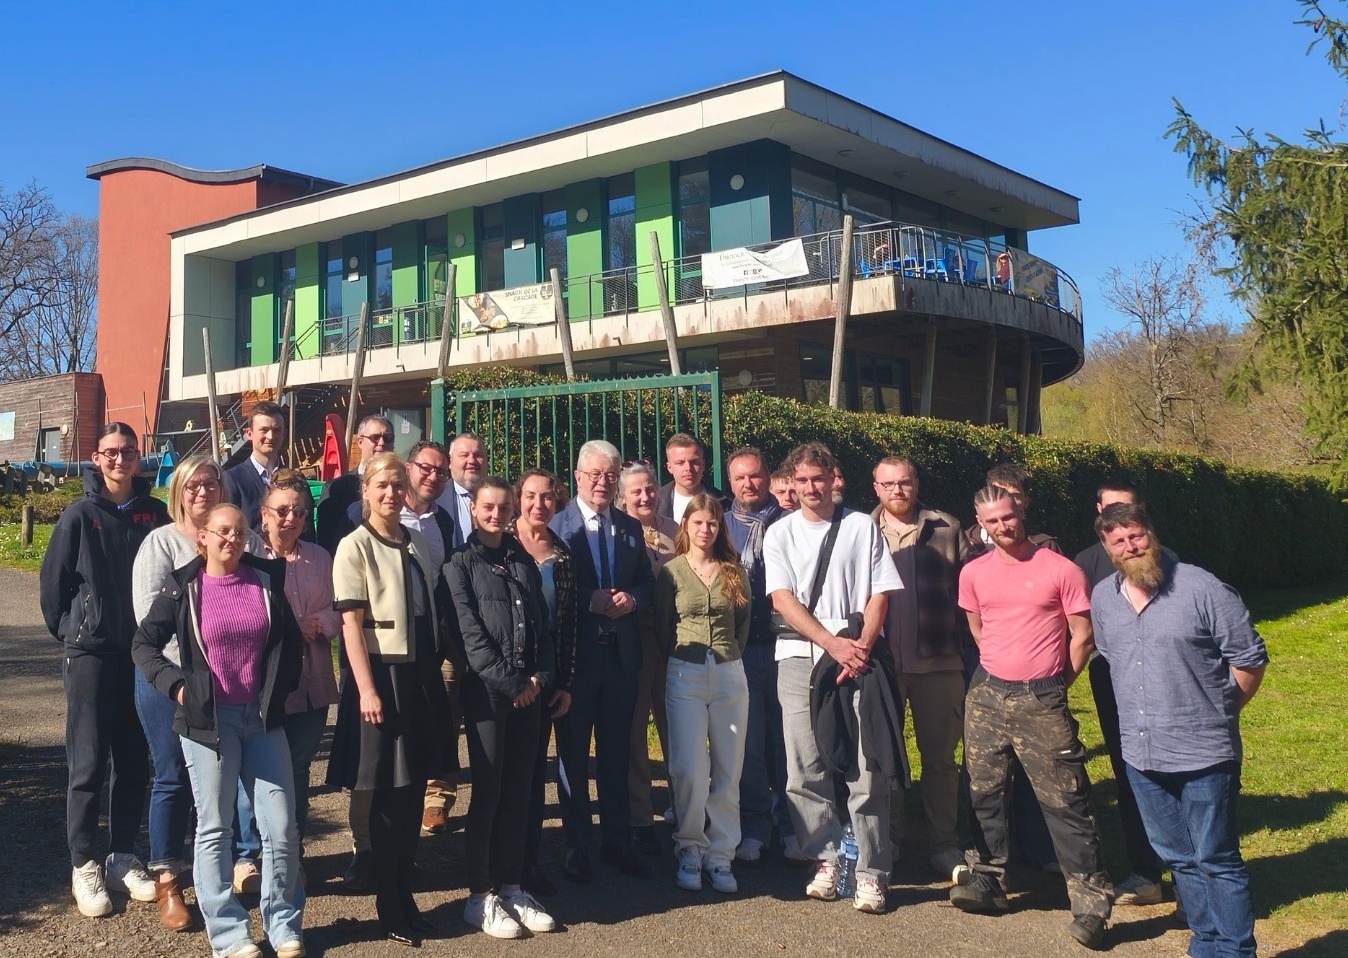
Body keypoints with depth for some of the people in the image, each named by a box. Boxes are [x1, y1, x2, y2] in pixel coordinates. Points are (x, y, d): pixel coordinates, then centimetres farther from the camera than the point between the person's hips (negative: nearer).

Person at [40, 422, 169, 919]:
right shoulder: (79, 516, -4)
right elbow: (52, 584, 1)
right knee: (88, 762, 1)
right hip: (91, 653, -2)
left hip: (143, 653, 3)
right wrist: (70, 634, 5)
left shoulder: (155, 514, 2)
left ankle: (123, 857, 20)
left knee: (134, 761, 8)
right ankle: (84, 864, 11)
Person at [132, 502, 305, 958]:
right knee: (214, 829, 6)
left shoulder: (267, 579, 4)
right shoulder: (182, 587, -1)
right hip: (208, 720, -2)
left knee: (282, 827, 2)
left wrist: (281, 689, 8)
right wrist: (175, 684, -8)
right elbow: (144, 644, 3)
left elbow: (291, 640, 14)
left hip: (263, 717, 2)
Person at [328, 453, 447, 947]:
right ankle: (390, 906, 16)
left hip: (420, 674, 6)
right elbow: (351, 622, -12)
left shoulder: (417, 543, 10)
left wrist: (436, 674, 12)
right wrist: (367, 689, -18)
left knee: (414, 792, 11)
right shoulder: (354, 546, -7)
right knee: (388, 795, 2)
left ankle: (405, 893, 24)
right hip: (382, 673, -6)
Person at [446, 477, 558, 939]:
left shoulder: (524, 561, 15)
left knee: (519, 791, 8)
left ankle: (510, 885, 19)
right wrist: (509, 682, -12)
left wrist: (540, 677, -2)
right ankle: (480, 894, 9)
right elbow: (469, 632, -9)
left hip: (529, 689, 5)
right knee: (487, 791, -1)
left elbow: (543, 624, 12)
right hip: (486, 691, -5)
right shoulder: (461, 562, -1)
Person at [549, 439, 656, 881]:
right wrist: (592, 601, -20)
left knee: (616, 752, 13)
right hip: (574, 653, -4)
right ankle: (576, 846, 19)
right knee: (573, 753, 7)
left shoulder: (631, 527, 10)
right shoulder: (556, 524, -5)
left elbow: (646, 580, 11)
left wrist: (631, 598, -9)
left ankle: (617, 842, 25)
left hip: (621, 653, 4)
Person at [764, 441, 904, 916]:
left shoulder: (862, 527, 8)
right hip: (799, 658, 1)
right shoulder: (780, 533, 9)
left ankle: (871, 873, 6)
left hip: (858, 656, -1)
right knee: (805, 767, 1)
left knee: (867, 765, -2)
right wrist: (833, 644, -11)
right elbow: (783, 599, -1)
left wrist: (862, 647, -9)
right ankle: (825, 859, 16)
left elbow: (880, 594, 5)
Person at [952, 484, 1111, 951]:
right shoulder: (973, 573, 6)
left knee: (1065, 801, -3)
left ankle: (1090, 901, 3)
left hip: (1043, 701, -4)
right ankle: (989, 879, 23)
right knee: (985, 791, 10)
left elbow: (1082, 636, 0)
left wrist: (1055, 684, 5)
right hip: (986, 695, 4)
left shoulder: (1061, 570, -6)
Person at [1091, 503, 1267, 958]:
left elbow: (1250, 658, -5)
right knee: (1177, 858, 16)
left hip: (1204, 754, -6)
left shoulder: (1202, 588, -11)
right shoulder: (1103, 598, 6)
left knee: (1216, 860, 2)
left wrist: (1218, 713, 1)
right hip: (1141, 756, 6)